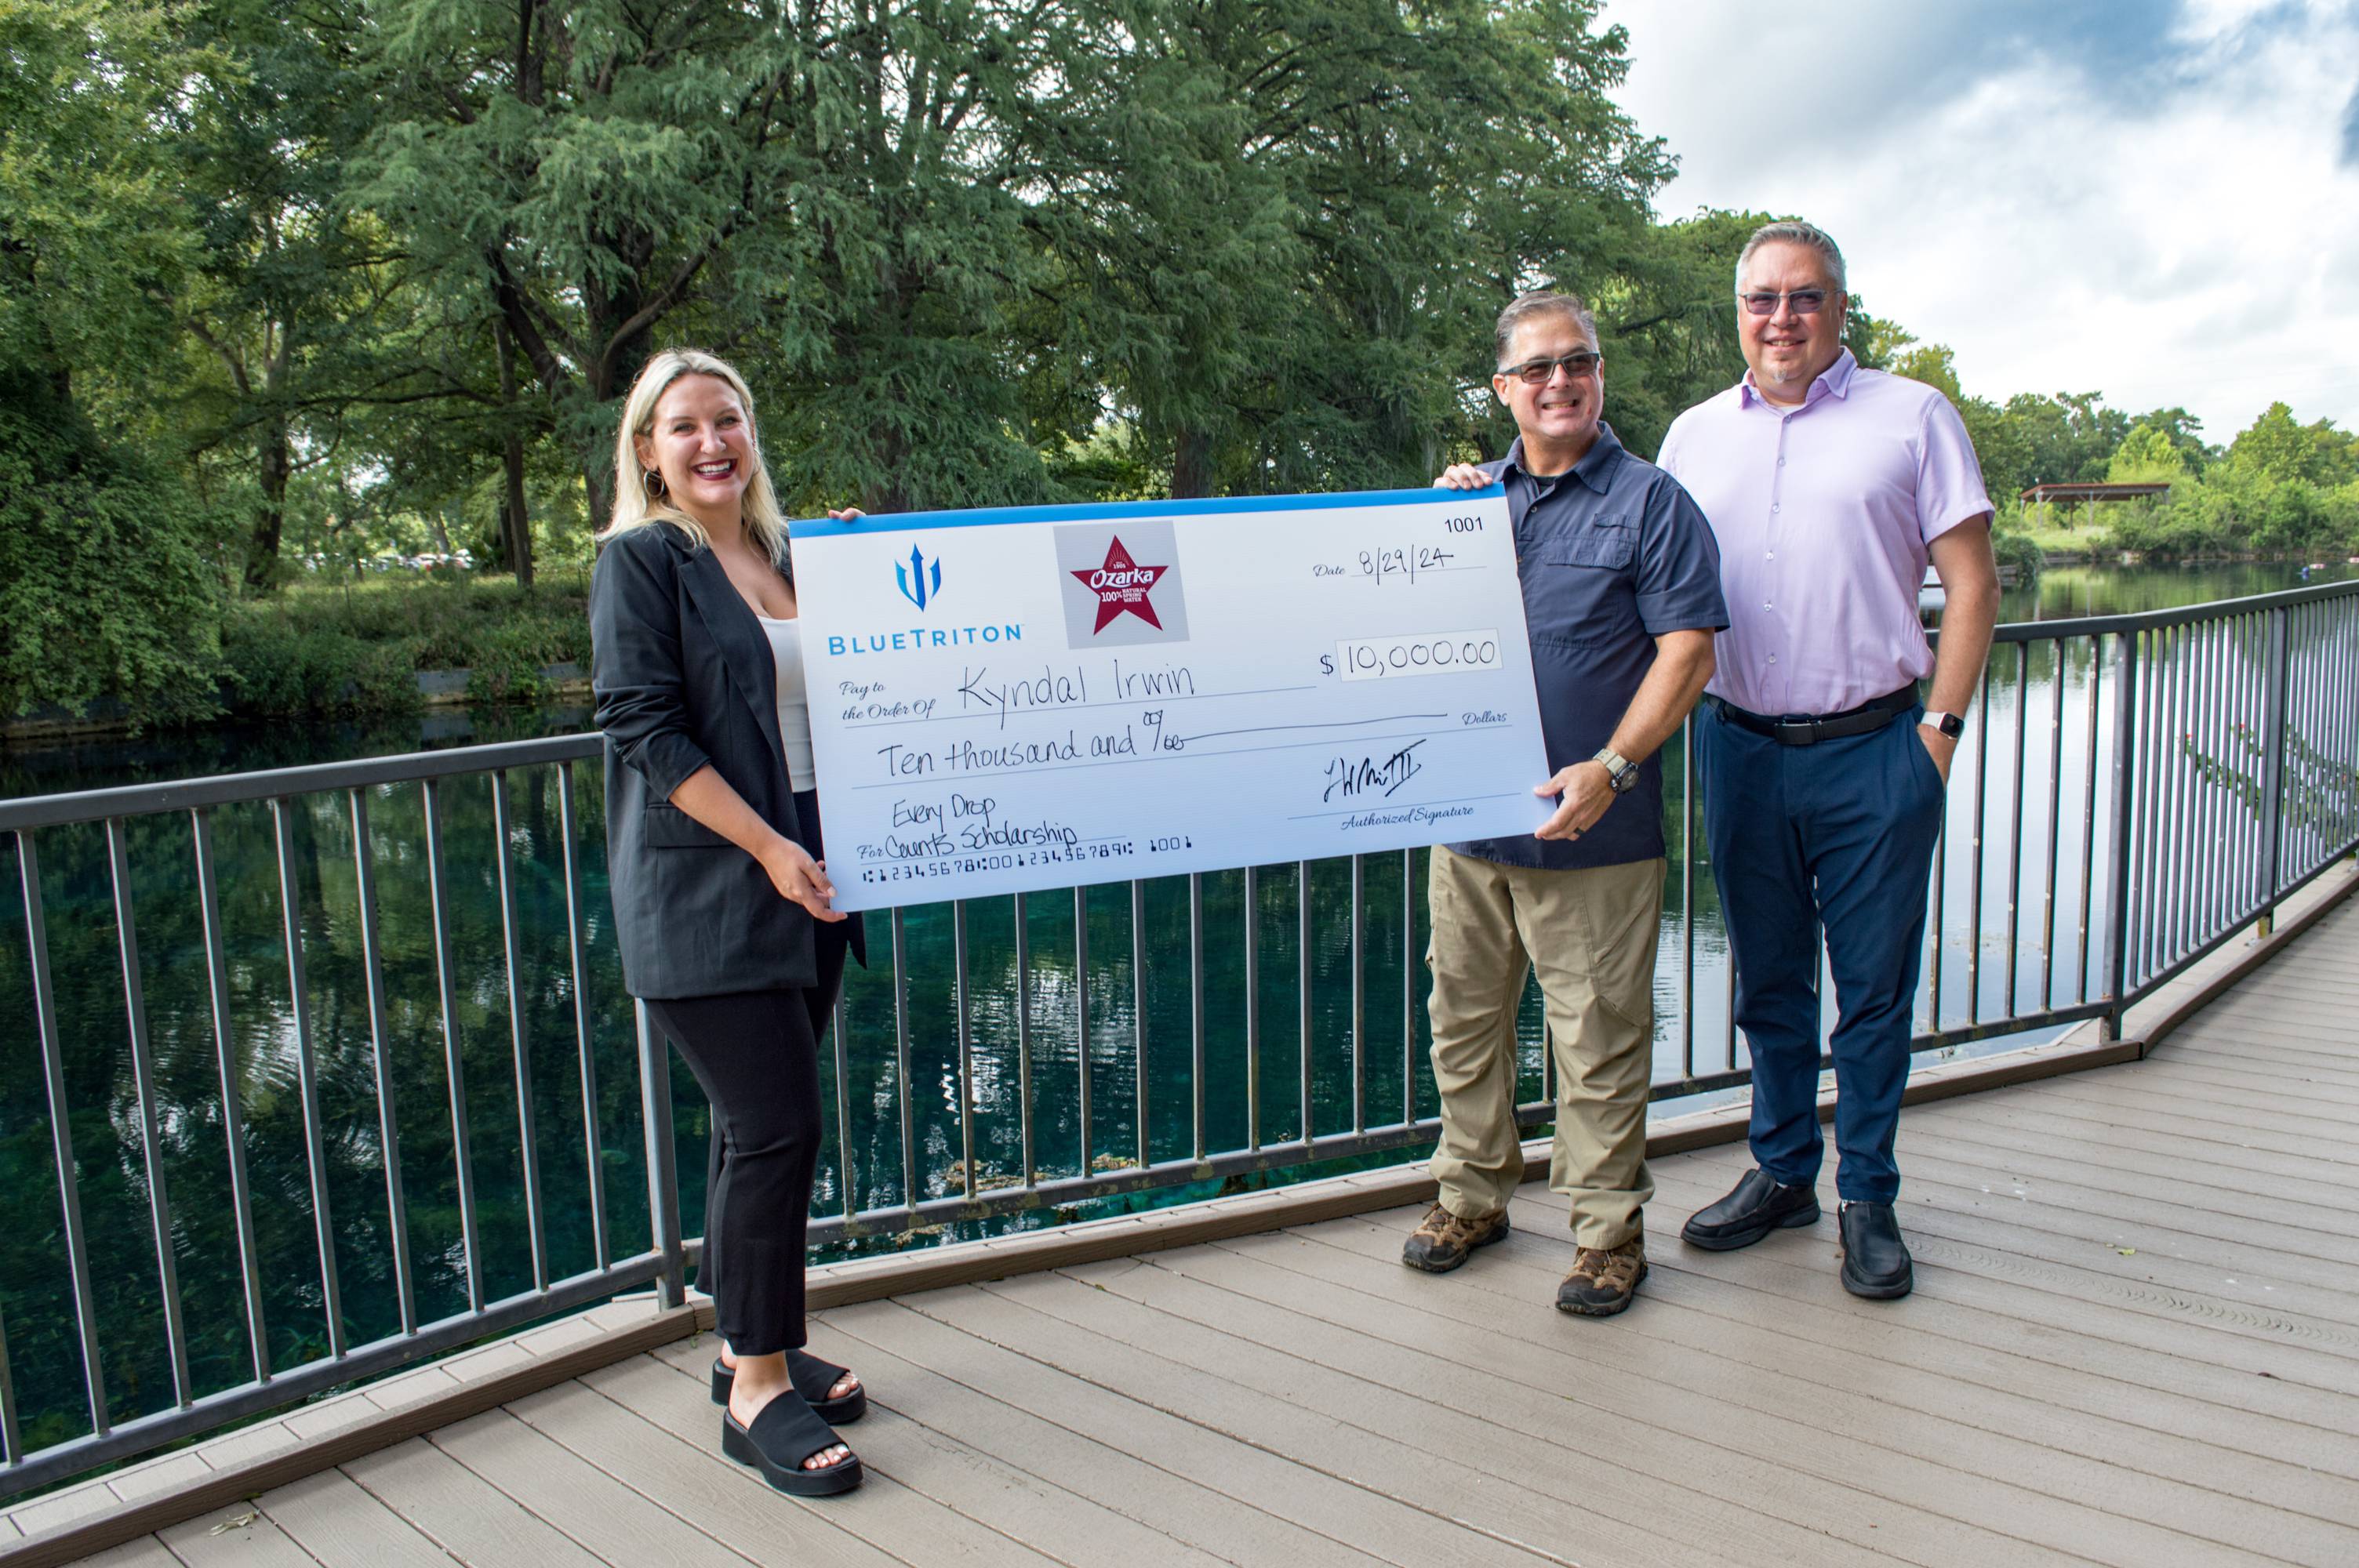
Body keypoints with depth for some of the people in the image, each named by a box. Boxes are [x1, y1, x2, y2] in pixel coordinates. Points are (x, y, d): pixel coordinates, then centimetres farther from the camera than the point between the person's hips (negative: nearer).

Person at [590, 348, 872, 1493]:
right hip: (702, 893, -6)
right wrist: (767, 847, -17)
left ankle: (752, 1350, 26)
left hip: (800, 890, 6)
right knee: (776, 1126, -8)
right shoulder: (639, 561, -4)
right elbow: (647, 729, -12)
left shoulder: (785, 559, 15)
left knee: (761, 1127, 12)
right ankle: (757, 1393, 6)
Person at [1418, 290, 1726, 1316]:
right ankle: (1473, 1193, 31)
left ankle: (1608, 1227, 17)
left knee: (1598, 1036, 2)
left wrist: (1610, 767, -19)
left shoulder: (1651, 503, -1)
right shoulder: (1472, 493, 13)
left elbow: (1687, 653, -8)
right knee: (1463, 1017, 14)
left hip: (1592, 833, -5)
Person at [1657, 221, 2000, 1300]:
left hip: (1873, 752, -3)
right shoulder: (1694, 435, 10)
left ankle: (1868, 1200, 19)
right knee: (1767, 980, 13)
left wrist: (1941, 724, -7)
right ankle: (1782, 1173, 28)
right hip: (1740, 747, 3)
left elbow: (1971, 580, -1)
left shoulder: (1912, 417, 1)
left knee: (1874, 988, 5)